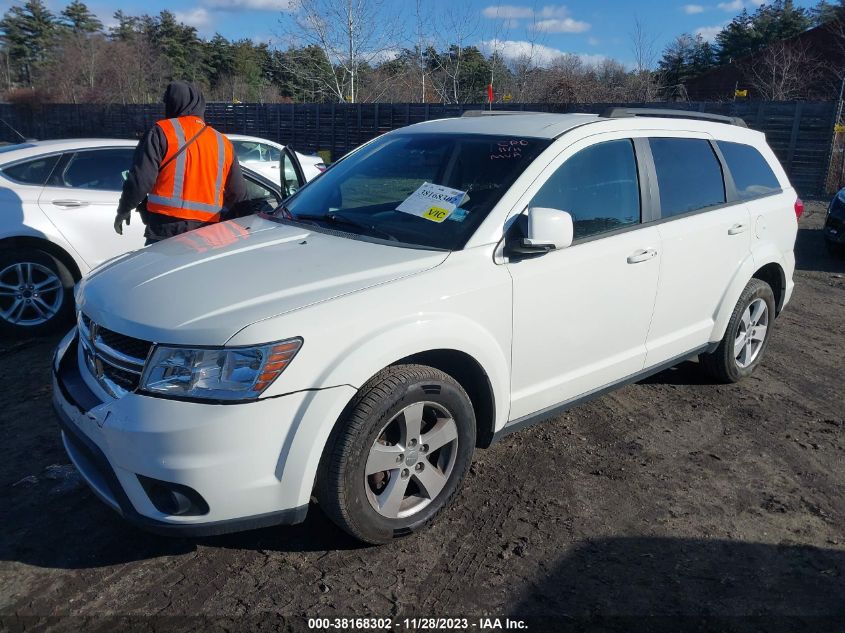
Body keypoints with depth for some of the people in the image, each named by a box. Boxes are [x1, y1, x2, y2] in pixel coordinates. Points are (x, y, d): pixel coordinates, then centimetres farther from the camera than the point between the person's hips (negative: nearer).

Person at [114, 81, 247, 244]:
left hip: (166, 230, -4)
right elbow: (239, 194, 16)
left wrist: (124, 210, 8)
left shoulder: (162, 132, -1)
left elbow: (140, 179, -8)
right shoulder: (223, 143, 13)